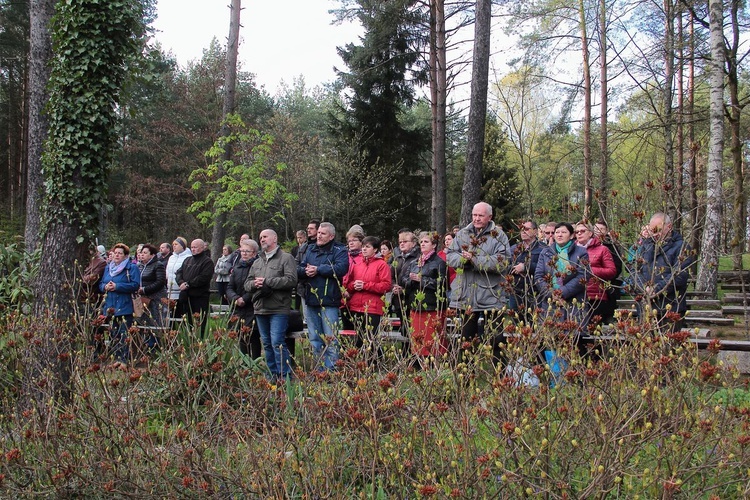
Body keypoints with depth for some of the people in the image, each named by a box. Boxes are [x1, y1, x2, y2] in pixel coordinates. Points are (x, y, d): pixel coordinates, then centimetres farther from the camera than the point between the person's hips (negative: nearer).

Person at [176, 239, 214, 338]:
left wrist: (188, 284, -15)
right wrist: (181, 282, -8)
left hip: (200, 297, -6)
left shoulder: (207, 262, -3)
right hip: (186, 297, 6)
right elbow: (178, 273, 13)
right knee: (187, 323, 9)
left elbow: (203, 278, -15)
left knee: (199, 325, -5)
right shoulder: (187, 260, 20)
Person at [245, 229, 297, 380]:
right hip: (260, 309, 7)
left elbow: (291, 280, -16)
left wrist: (267, 281, -15)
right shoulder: (257, 262, 21)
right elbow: (247, 283, 16)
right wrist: (254, 284, -8)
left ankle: (285, 377, -6)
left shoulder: (286, 258, -2)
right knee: (267, 344, 12)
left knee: (277, 343, -12)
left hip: (278, 309, -7)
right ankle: (272, 377, 20)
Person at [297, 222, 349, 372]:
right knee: (314, 339, 12)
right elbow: (298, 269, 10)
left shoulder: (339, 251, -1)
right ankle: (319, 370, 21)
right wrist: (305, 271, -14)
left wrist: (318, 269, -13)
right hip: (310, 300, 6)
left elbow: (341, 268, -19)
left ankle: (331, 370, -2)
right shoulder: (310, 250, 17)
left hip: (329, 301, -6)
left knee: (330, 339, -7)